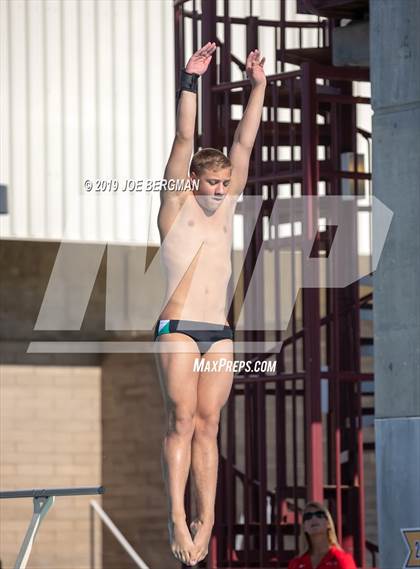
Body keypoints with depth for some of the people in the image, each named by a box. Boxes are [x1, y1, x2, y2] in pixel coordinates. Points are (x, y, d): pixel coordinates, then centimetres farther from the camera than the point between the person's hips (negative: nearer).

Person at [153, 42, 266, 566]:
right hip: (177, 329, -5)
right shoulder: (177, 205, 5)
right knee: (182, 421, -10)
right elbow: (183, 141, -4)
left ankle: (206, 519, -2)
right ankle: (177, 518, -13)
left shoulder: (225, 208, 16)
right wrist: (190, 83, -11)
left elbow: (243, 144, 13)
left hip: (220, 334, 5)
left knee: (208, 424, 1)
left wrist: (258, 88, 8)